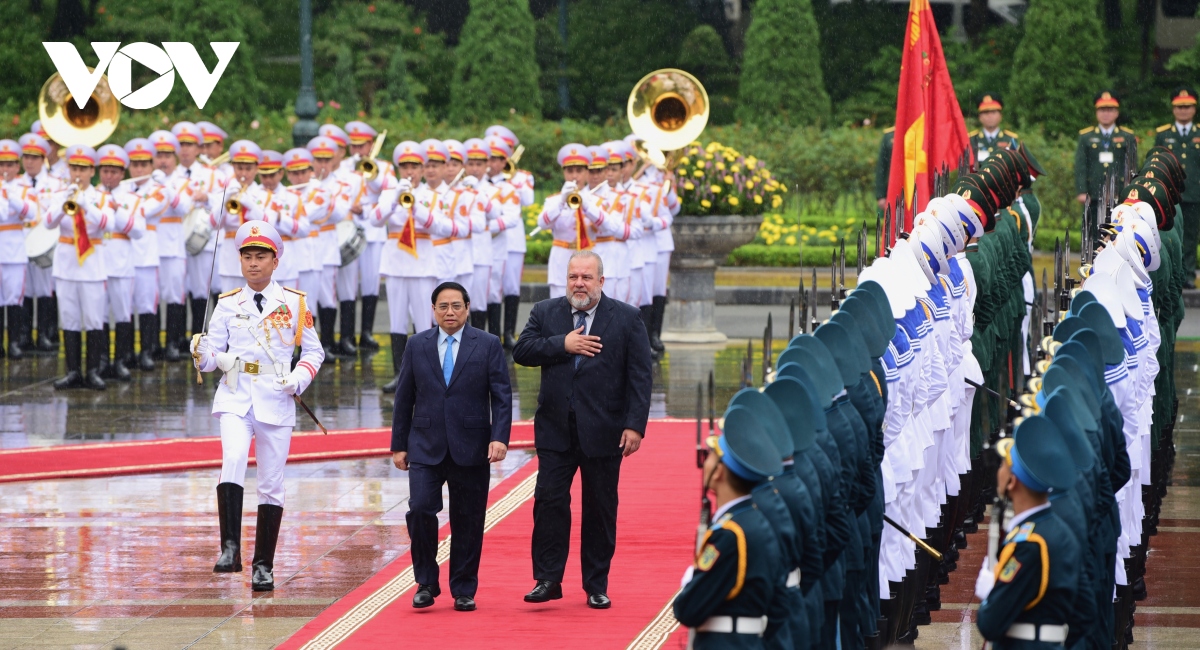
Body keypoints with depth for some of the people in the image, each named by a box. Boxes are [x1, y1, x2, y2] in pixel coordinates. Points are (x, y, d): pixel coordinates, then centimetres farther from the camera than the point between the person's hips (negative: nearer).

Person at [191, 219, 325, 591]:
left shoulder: (294, 304, 6)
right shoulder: (227, 305, 8)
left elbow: (314, 351, 11)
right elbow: (212, 354, 7)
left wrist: (299, 379, -7)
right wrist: (201, 354, -16)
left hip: (276, 400, 0)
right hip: (235, 396, 0)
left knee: (271, 483, 3)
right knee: (233, 460, -25)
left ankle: (263, 566, 13)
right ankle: (230, 549, -28)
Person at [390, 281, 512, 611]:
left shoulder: (487, 345, 3)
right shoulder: (418, 345, 8)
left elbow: (502, 395, -1)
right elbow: (404, 398, 10)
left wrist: (500, 437, -13)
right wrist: (399, 444, 7)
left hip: (470, 448, -1)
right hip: (426, 447, 1)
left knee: (467, 520, 3)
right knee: (420, 510, -13)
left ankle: (464, 591, 13)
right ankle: (426, 583, 3)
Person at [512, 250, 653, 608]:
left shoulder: (626, 319, 1)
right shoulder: (545, 313, 9)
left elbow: (639, 376, -2)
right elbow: (521, 351, -2)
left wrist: (635, 425, -10)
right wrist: (562, 345, -14)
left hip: (603, 431, -1)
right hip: (556, 429, 1)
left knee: (600, 509, 5)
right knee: (549, 502, -5)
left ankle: (597, 585, 13)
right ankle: (547, 580, 1)